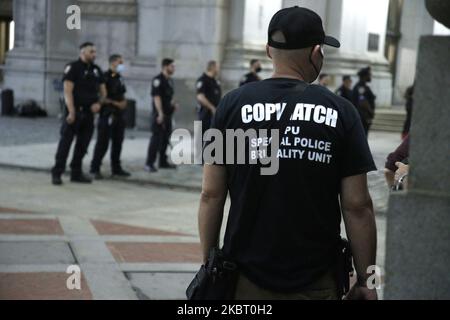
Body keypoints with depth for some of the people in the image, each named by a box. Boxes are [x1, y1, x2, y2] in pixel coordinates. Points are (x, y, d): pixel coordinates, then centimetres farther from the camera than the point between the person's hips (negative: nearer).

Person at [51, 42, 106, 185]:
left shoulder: (96, 70, 13)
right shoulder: (73, 68, -7)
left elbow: (103, 91, 18)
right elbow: (68, 91, -14)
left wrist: (98, 103, -3)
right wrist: (71, 112, -22)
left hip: (89, 113, 6)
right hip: (75, 111, -6)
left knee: (83, 144, 10)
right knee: (65, 142, -6)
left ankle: (76, 173, 19)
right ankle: (57, 173, -2)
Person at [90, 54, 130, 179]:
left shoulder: (119, 78, 15)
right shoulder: (105, 77, -10)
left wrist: (124, 102, 5)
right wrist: (116, 103, -15)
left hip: (119, 115, 8)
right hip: (107, 114, -8)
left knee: (118, 143, 11)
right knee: (102, 143, -7)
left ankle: (116, 168, 19)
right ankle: (95, 169, -1)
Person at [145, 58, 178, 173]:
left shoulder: (170, 80, 16)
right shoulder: (158, 80, -12)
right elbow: (157, 97, -19)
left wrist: (173, 104, 9)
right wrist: (160, 113, -24)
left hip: (168, 114, 9)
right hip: (160, 115, -9)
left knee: (165, 138, 12)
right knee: (157, 138, -10)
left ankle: (163, 162, 21)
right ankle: (149, 163, -7)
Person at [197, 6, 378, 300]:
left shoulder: (232, 105, -3)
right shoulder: (340, 112, -5)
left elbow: (211, 195, -3)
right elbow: (357, 206, -7)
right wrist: (365, 281, 2)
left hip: (245, 279, 1)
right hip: (315, 283, 0)